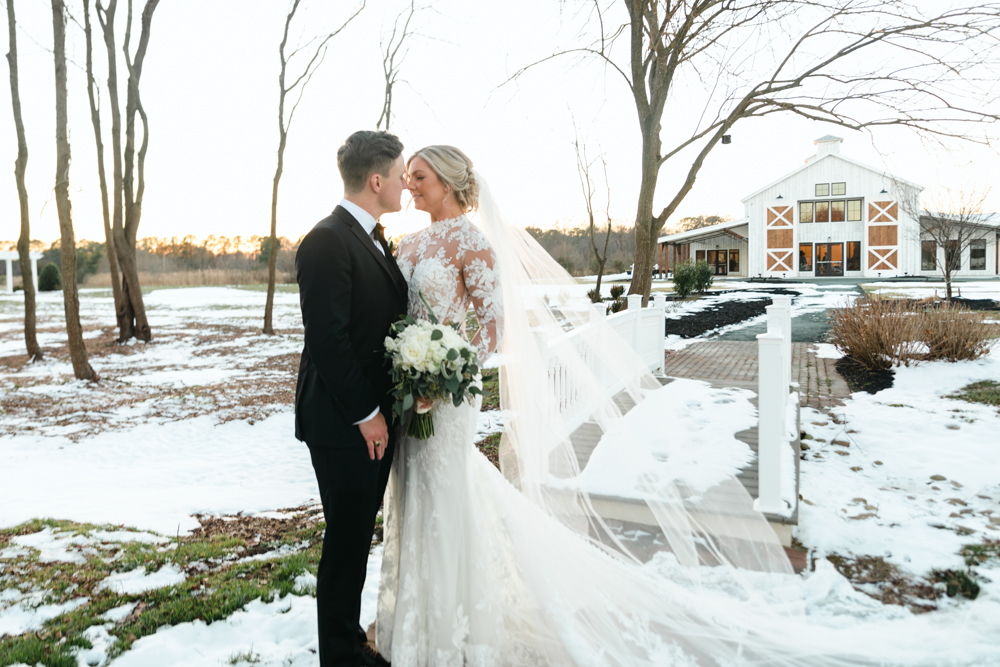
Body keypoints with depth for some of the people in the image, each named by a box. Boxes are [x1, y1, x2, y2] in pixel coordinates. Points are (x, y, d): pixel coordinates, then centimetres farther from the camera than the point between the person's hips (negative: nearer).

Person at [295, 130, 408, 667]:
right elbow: (327, 337, -21)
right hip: (345, 423, -9)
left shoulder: (374, 238, 13)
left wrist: (386, 409, 7)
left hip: (376, 420, 9)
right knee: (347, 541, 5)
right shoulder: (327, 241, -17)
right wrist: (366, 414, -16)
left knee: (356, 537, 19)